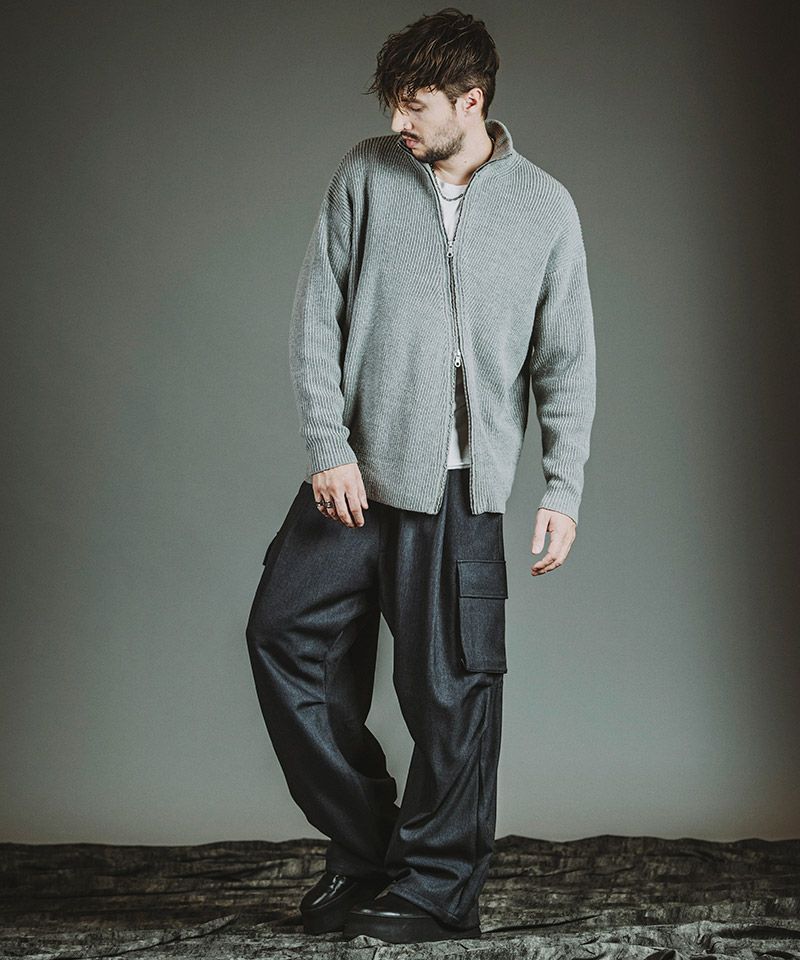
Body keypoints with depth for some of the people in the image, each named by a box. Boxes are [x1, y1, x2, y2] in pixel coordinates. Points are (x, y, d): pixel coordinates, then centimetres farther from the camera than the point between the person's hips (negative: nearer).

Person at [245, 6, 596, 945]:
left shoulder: (545, 207, 2)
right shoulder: (363, 176, 4)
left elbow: (566, 361, 5)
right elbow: (316, 317, 3)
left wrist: (563, 489, -2)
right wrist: (328, 450, -6)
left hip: (459, 489, -2)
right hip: (352, 471, 3)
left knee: (452, 689, -1)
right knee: (285, 633, 2)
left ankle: (437, 888, 15)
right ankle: (363, 842, 18)